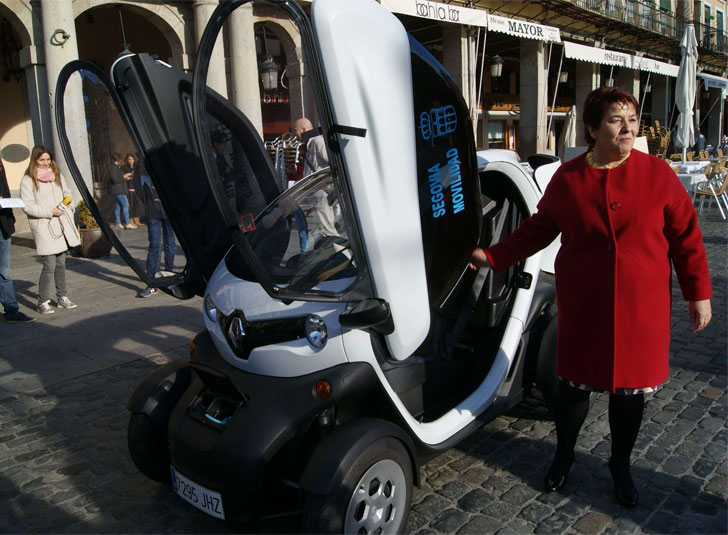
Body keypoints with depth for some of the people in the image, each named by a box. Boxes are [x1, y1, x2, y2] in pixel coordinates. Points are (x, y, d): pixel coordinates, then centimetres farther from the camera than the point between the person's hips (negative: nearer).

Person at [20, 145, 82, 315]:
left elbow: (67, 192, 26)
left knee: (61, 264, 12)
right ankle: (43, 302, 1)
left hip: (62, 223, 6)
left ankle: (62, 298, 22)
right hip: (44, 226, -6)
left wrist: (69, 204, 8)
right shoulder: (28, 180, -6)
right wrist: (50, 211, -18)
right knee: (49, 265, -10)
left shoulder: (57, 175, 13)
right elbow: (27, 206, -11)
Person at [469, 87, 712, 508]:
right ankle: (564, 456, 38)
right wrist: (493, 257, 3)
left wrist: (699, 293, 3)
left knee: (630, 388, 11)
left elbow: (686, 236, 2)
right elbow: (538, 229, 8)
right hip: (582, 306, 0)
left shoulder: (657, 173, -3)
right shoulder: (568, 178, -2)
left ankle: (621, 466, 37)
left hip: (641, 307, 0)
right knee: (574, 383, 11)